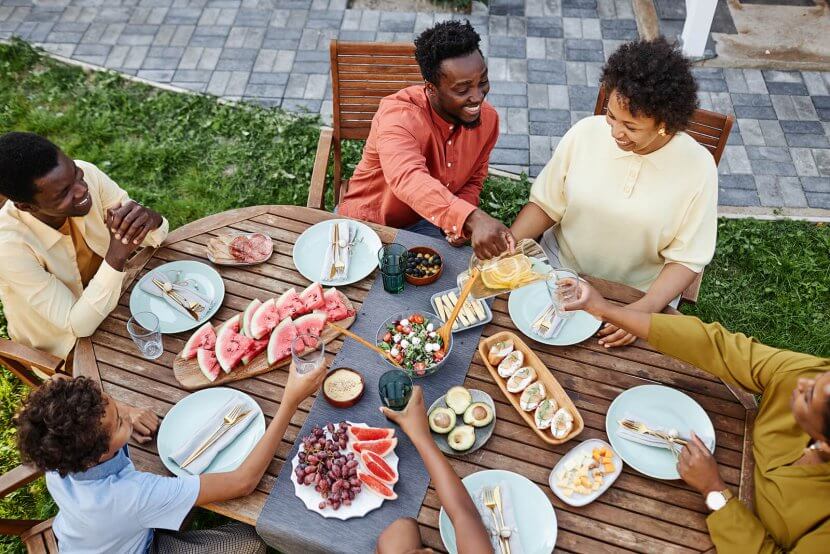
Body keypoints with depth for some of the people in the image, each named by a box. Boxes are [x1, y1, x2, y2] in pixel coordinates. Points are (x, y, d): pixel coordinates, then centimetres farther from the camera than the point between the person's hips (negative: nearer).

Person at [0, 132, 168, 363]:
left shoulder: (86, 174, -22)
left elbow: (156, 236, -12)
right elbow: (78, 326, -28)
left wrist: (151, 219, -36)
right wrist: (117, 255, -40)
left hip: (112, 295, 4)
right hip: (62, 341, -4)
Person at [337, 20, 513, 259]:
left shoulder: (488, 118, -9)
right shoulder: (398, 115, -30)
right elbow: (408, 179, -49)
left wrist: (460, 223, -17)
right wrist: (471, 219, -65)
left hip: (428, 222, 4)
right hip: (370, 222, -3)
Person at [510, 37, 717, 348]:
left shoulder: (698, 167, -14)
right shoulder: (585, 133, -10)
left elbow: (687, 259, -10)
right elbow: (545, 204, -1)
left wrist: (643, 309, -26)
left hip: (640, 295, -1)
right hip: (560, 270, 2)